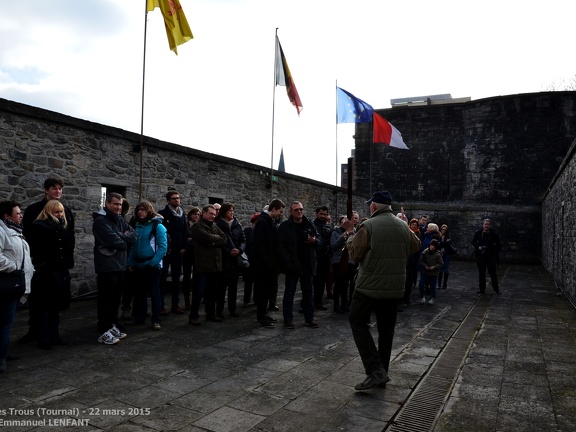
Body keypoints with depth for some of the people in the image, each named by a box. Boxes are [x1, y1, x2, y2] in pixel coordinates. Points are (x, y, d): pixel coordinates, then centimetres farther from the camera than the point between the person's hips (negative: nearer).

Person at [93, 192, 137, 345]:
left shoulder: (120, 220, 13)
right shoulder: (100, 221, -11)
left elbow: (134, 236, 2)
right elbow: (113, 241, -22)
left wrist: (119, 236, -13)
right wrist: (125, 241, -3)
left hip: (120, 266, 7)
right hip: (107, 267, -7)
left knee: (116, 299, 14)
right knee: (106, 300, -1)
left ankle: (112, 326, 26)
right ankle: (104, 332, 6)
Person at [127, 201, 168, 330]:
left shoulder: (157, 226, -8)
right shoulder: (137, 226, 11)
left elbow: (163, 246, -13)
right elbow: (133, 246, 13)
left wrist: (153, 262, -18)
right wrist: (130, 263, 4)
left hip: (152, 265, -6)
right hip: (138, 265, 6)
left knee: (154, 292, -1)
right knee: (139, 292, 14)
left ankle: (156, 320, 6)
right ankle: (139, 318, 26)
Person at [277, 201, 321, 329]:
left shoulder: (310, 225, 7)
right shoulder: (285, 226, -5)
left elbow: (320, 241, 11)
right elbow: (280, 245, -11)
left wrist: (315, 241, -13)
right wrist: (288, 262, -19)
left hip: (308, 264, 4)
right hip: (292, 265, -4)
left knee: (308, 292, 11)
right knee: (289, 292, 6)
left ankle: (309, 318, 21)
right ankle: (288, 318, 15)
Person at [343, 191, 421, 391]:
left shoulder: (368, 226, -14)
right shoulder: (403, 226, 3)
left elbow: (355, 254, -9)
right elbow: (416, 246, 20)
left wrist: (350, 234, 5)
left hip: (370, 285, -5)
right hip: (394, 287, 5)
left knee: (358, 322, 8)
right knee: (386, 328, 15)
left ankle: (375, 370, -3)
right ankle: (382, 372, 23)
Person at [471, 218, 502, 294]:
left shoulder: (494, 234, -2)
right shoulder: (478, 233, 1)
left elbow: (499, 245, 5)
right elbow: (473, 242, 8)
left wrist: (495, 252, -6)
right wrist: (478, 247, -9)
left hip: (491, 256, -1)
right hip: (480, 256, 2)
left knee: (493, 272, 2)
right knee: (481, 273, 6)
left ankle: (496, 288, 17)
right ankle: (482, 289, 14)